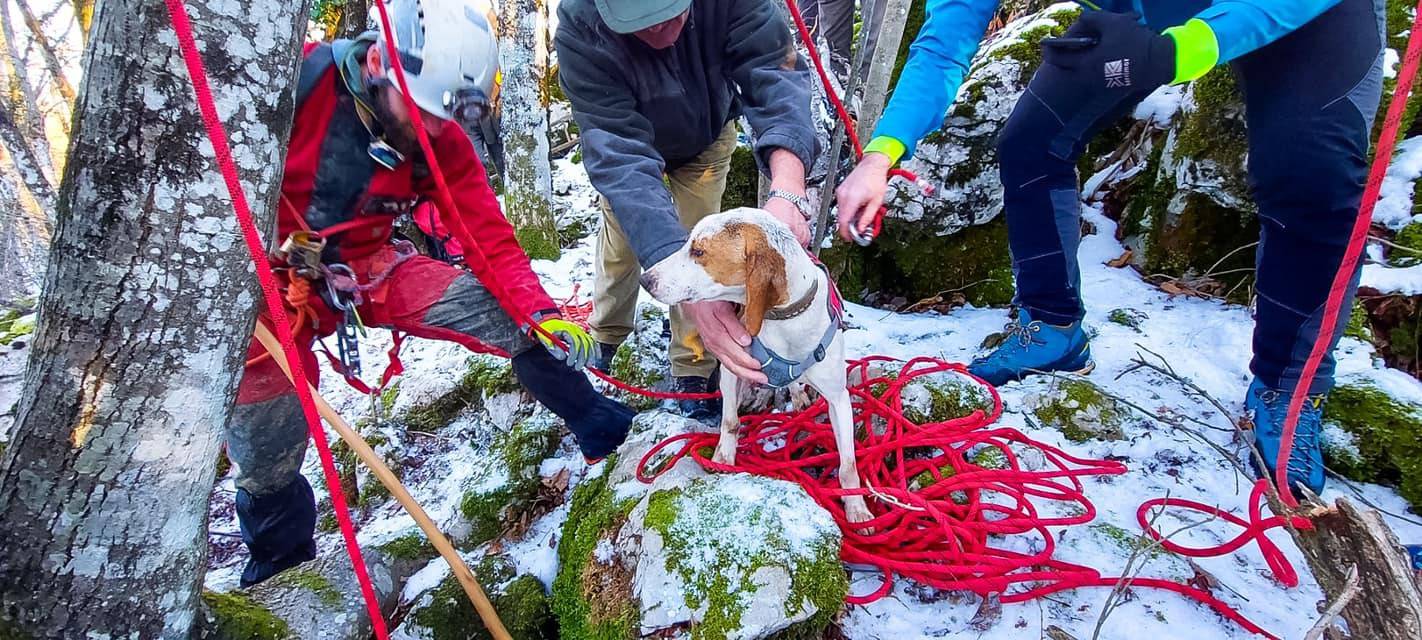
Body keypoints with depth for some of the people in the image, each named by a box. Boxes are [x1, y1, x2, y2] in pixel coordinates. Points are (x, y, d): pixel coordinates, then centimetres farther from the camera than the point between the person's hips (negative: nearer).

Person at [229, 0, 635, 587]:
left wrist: (543, 313, -25)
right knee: (263, 460, 3)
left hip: (368, 269, 2)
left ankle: (599, 427, 3)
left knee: (510, 317, -16)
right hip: (269, 275, -2)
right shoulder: (299, 78, -22)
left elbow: (492, 239, -11)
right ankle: (279, 564, 35)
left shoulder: (444, 144, -10)